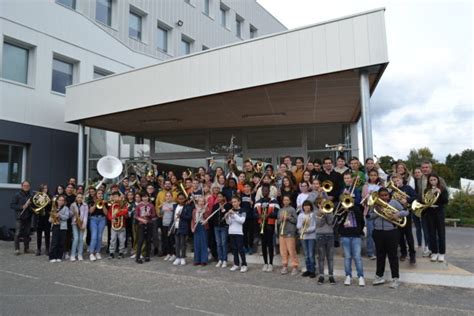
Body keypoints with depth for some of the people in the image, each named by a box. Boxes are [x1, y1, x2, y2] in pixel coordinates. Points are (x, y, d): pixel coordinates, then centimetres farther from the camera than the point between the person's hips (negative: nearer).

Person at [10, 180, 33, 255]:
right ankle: (17, 249, 3)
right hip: (19, 217, -3)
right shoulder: (17, 195, -1)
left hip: (28, 217, 3)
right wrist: (22, 207, -15)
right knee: (18, 233, -5)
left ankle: (26, 248, 16)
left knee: (27, 234, 7)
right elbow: (12, 205, -5)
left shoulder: (31, 196, 9)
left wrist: (30, 205, -5)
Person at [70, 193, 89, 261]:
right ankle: (73, 255, -3)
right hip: (74, 223, 0)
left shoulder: (85, 206, 3)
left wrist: (84, 224, -11)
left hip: (82, 224, 1)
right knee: (76, 238, -11)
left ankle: (80, 255, 7)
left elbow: (85, 215, -3)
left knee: (81, 239, 0)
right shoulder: (73, 205, 5)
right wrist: (73, 213, -16)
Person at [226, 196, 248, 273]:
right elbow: (229, 223, 8)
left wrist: (234, 214, -19)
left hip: (239, 232, -5)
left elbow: (242, 220, -17)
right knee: (234, 249, 8)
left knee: (240, 249, -6)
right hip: (231, 232, 5)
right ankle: (236, 264, 17)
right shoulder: (231, 211, 11)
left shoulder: (242, 211, -3)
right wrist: (227, 217, -11)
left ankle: (244, 265, 0)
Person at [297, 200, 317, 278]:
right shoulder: (300, 215, 8)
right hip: (303, 236, 4)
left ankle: (313, 271, 3)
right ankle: (308, 270, 19)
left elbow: (314, 227, -7)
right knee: (306, 255, 10)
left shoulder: (313, 215, -3)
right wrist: (302, 223, -16)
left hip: (311, 236, -4)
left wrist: (307, 230, -19)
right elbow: (298, 226, 3)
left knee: (311, 255, -6)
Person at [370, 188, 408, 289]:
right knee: (380, 255, 13)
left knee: (393, 255, 2)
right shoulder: (375, 204, 7)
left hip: (392, 232, -2)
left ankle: (395, 278, 11)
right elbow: (370, 216, 2)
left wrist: (398, 214, -17)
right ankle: (379, 276, 25)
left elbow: (406, 211, 2)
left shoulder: (394, 202, 2)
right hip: (378, 232, 3)